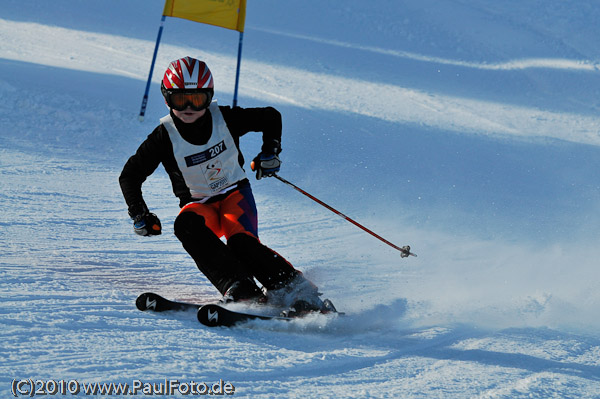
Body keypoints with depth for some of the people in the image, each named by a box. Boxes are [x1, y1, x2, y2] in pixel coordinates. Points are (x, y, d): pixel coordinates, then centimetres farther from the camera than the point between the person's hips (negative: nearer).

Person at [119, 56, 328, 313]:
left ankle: (297, 290, -31)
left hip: (235, 194, -1)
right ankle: (238, 288, -45)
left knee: (240, 241, -32)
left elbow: (271, 117, 4)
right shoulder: (165, 136, -12)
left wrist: (270, 152, -12)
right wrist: (139, 216, -15)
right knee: (186, 225, -35)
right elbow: (130, 176, -3)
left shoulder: (224, 118, -11)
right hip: (198, 204, 1)